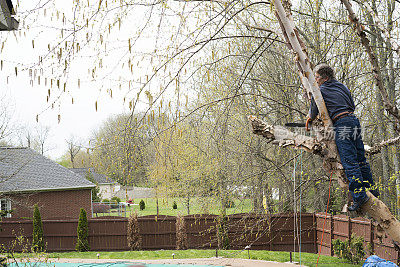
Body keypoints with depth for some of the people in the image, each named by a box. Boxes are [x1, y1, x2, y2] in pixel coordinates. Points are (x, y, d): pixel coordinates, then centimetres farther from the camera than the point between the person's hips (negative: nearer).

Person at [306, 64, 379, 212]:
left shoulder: (320, 91, 0)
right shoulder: (342, 86, 19)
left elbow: (314, 112, 8)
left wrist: (309, 119, 30)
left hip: (341, 124, -7)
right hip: (354, 120, 7)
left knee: (349, 162, -10)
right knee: (360, 158, 15)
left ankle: (359, 195, -16)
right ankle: (371, 188, 22)